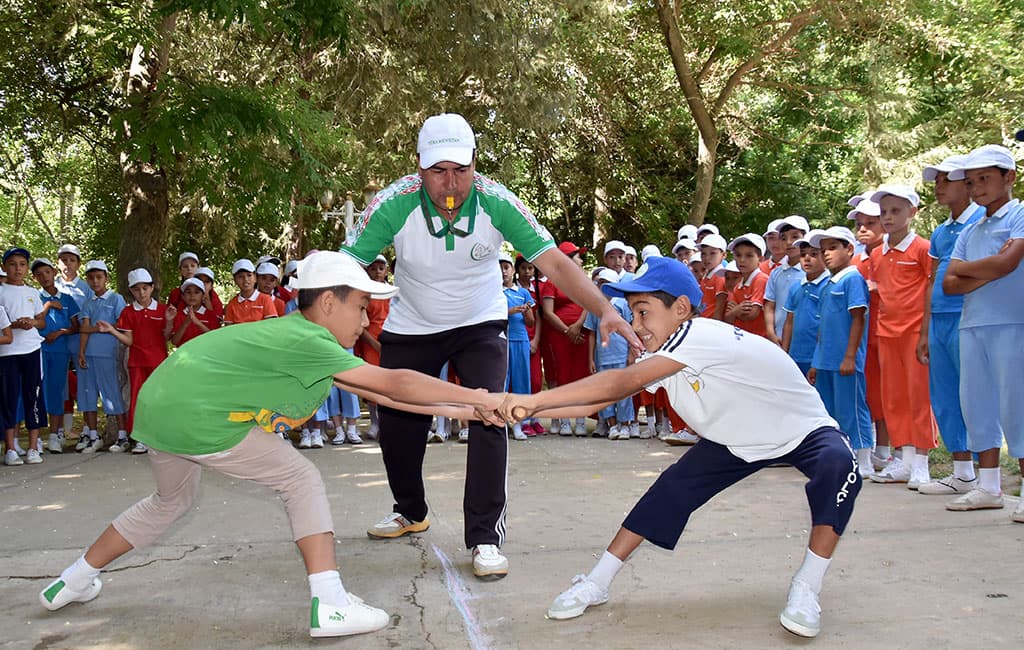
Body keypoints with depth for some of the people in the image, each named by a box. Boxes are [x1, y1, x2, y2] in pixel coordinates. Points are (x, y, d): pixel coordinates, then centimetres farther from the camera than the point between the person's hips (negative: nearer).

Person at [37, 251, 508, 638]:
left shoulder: (297, 335, 13)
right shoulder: (307, 341, -13)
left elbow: (378, 394, 13)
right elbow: (395, 383, -16)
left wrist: (459, 409, 11)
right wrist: (476, 396, -9)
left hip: (159, 405, 10)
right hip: (197, 414, -10)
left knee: (173, 500, 32)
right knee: (301, 481, -3)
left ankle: (73, 581, 44)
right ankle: (329, 605, -9)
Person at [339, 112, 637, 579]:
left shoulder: (496, 203, -26)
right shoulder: (394, 205, -27)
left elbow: (554, 263, -29)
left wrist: (603, 309, -44)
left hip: (480, 324, -1)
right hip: (411, 327, 1)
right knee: (396, 425, 8)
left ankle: (485, 538, -5)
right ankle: (411, 512, 38)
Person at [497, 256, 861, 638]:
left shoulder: (703, 335, -37)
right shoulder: (662, 357, -11)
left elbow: (623, 383, -45)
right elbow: (598, 402, -14)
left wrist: (534, 399, -47)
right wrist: (524, 411, -26)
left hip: (803, 431, -7)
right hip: (738, 441, 7)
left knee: (838, 464, -36)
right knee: (673, 487, -8)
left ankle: (806, 589, -21)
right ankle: (596, 585, 1)